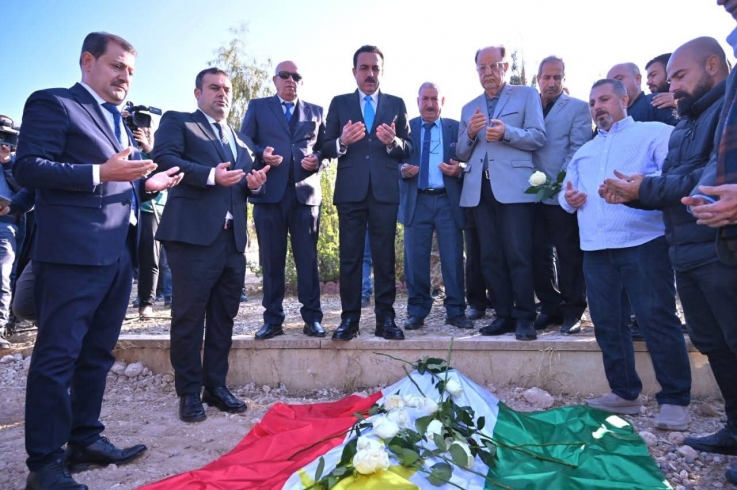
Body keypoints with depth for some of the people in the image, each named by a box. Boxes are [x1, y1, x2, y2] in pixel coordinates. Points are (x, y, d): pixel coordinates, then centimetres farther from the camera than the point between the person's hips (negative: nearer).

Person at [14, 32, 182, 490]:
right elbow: (28, 167, -13)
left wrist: (146, 184, 8)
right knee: (57, 357, -1)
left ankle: (85, 440, 26)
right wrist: (101, 172, -21)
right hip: (73, 253, -8)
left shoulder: (119, 121, 23)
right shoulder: (53, 103, -2)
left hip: (119, 254, 9)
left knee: (98, 354, 14)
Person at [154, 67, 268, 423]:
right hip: (193, 234, -6)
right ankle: (189, 392, 12)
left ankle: (216, 386, 21)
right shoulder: (177, 122, 8)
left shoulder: (239, 140, 25)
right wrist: (210, 175, -18)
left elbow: (247, 183, 23)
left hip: (233, 237, 6)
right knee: (189, 314, -1)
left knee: (223, 315, 9)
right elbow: (164, 158, -9)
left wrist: (255, 183, 0)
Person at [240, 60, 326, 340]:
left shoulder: (316, 112, 19)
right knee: (271, 260, 3)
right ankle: (273, 319, 11)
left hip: (306, 192, 1)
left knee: (308, 259, -1)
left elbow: (325, 147, 13)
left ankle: (312, 318, 6)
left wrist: (317, 160, -8)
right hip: (268, 191, 0)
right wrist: (261, 154, -12)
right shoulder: (257, 107, 15)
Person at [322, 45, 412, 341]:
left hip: (385, 191, 0)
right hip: (350, 191, 0)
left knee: (385, 257, 3)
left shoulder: (396, 104, 12)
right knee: (350, 257, 2)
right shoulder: (339, 103, 11)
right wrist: (342, 142, -15)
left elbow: (408, 150, 7)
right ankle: (349, 318, 9)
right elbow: (326, 148, 5)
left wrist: (393, 142, -14)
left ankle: (385, 318, 9)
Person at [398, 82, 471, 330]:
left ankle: (456, 311, 12)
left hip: (448, 201, 0)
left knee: (453, 258, 1)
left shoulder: (456, 128, 10)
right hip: (416, 202, 0)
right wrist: (403, 170, -14)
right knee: (415, 259, 2)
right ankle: (417, 312, 12)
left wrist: (458, 170, -13)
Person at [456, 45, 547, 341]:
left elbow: (538, 137, -2)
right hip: (479, 189, 5)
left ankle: (525, 318, 1)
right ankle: (504, 315, 13)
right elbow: (461, 154, 16)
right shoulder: (469, 108, 22)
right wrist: (470, 132, -4)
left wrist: (507, 133, -18)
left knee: (517, 255, -8)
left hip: (513, 186, -4)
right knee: (490, 258, 4)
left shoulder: (526, 95, 10)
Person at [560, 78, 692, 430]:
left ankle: (675, 399, 6)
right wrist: (568, 198, 0)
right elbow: (566, 192, 24)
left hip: (643, 242, -6)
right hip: (596, 248, 6)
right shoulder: (583, 152, 26)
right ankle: (624, 393, 19)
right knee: (607, 323, 8)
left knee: (657, 319, -6)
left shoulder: (655, 133, 7)